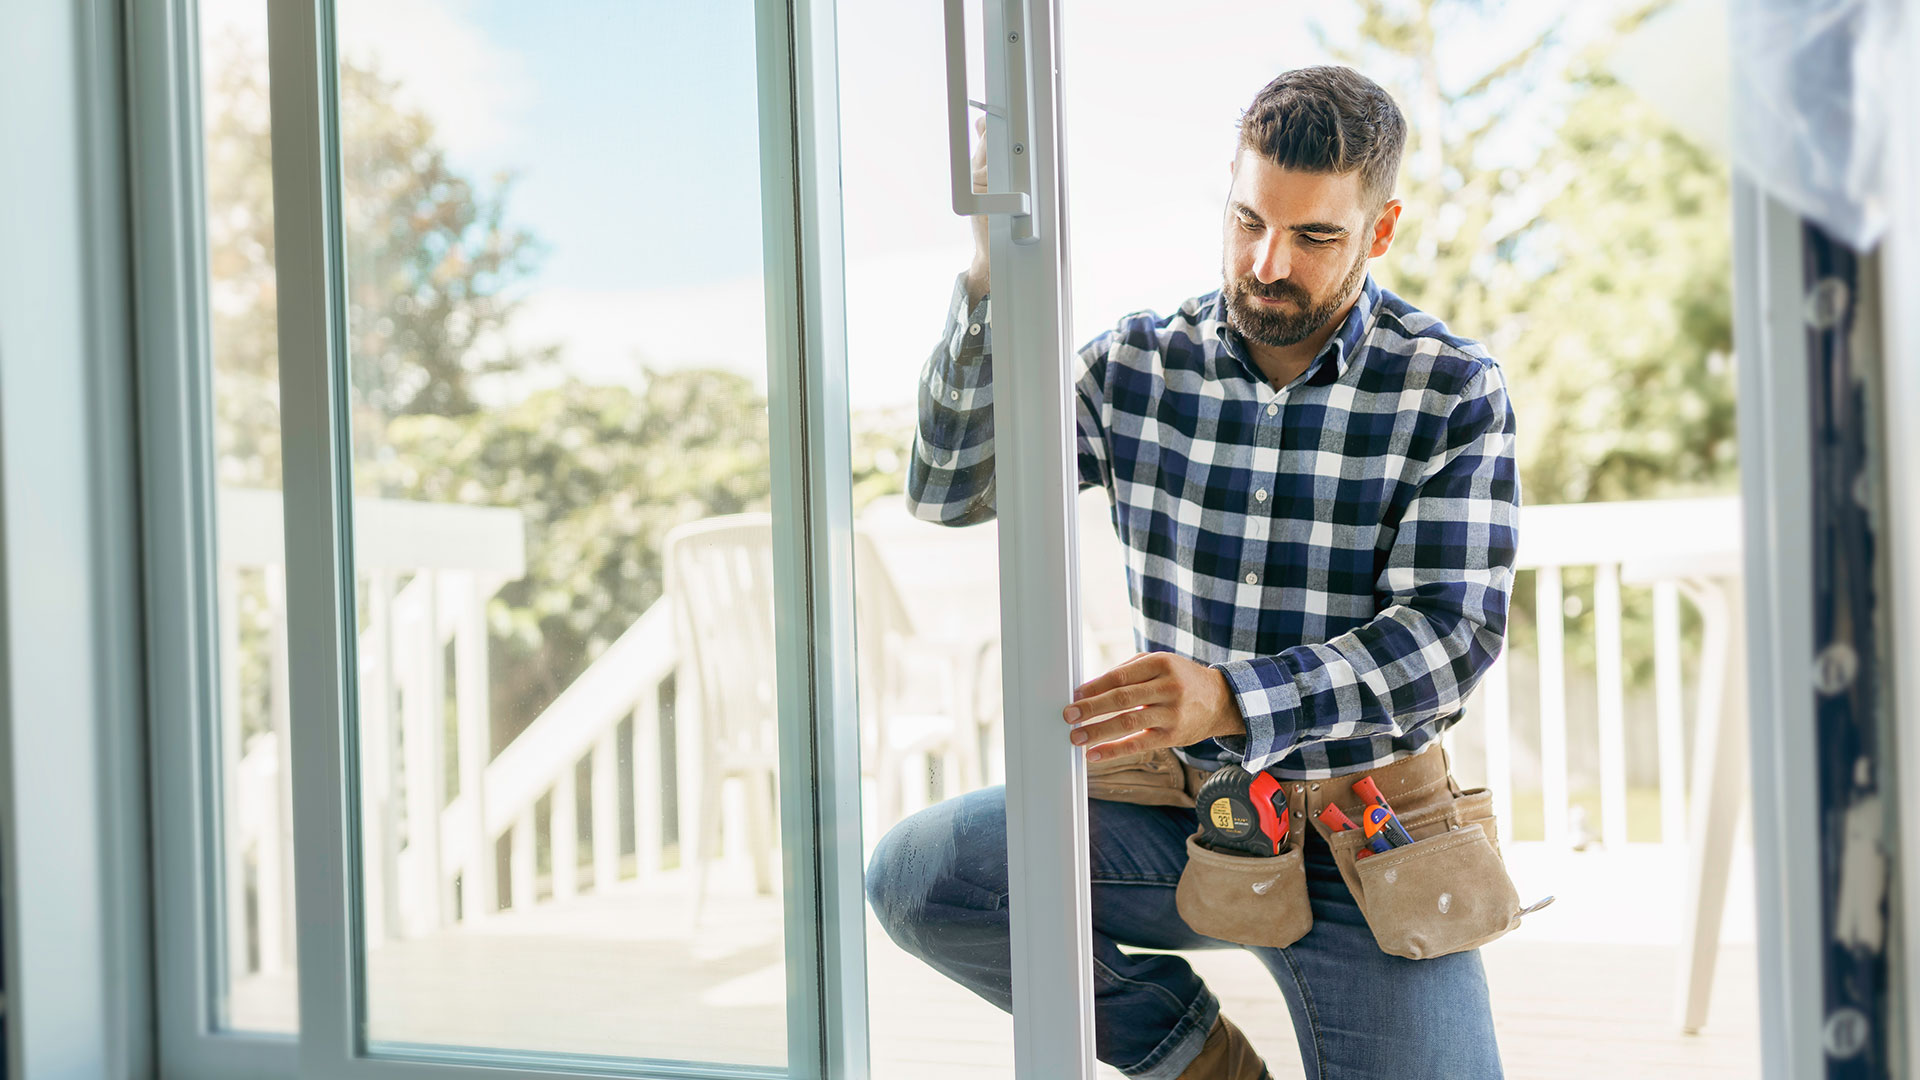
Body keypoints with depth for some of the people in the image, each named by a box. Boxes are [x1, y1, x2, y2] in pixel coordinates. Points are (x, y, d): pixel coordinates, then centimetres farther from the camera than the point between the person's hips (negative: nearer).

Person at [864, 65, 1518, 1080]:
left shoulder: (1453, 393, -8)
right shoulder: (1138, 365, 0)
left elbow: (1452, 630, -16)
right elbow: (948, 491, -3)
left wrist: (1233, 698, -32)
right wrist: (991, 284, -18)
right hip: (1176, 810, 2)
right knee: (916, 874, -18)